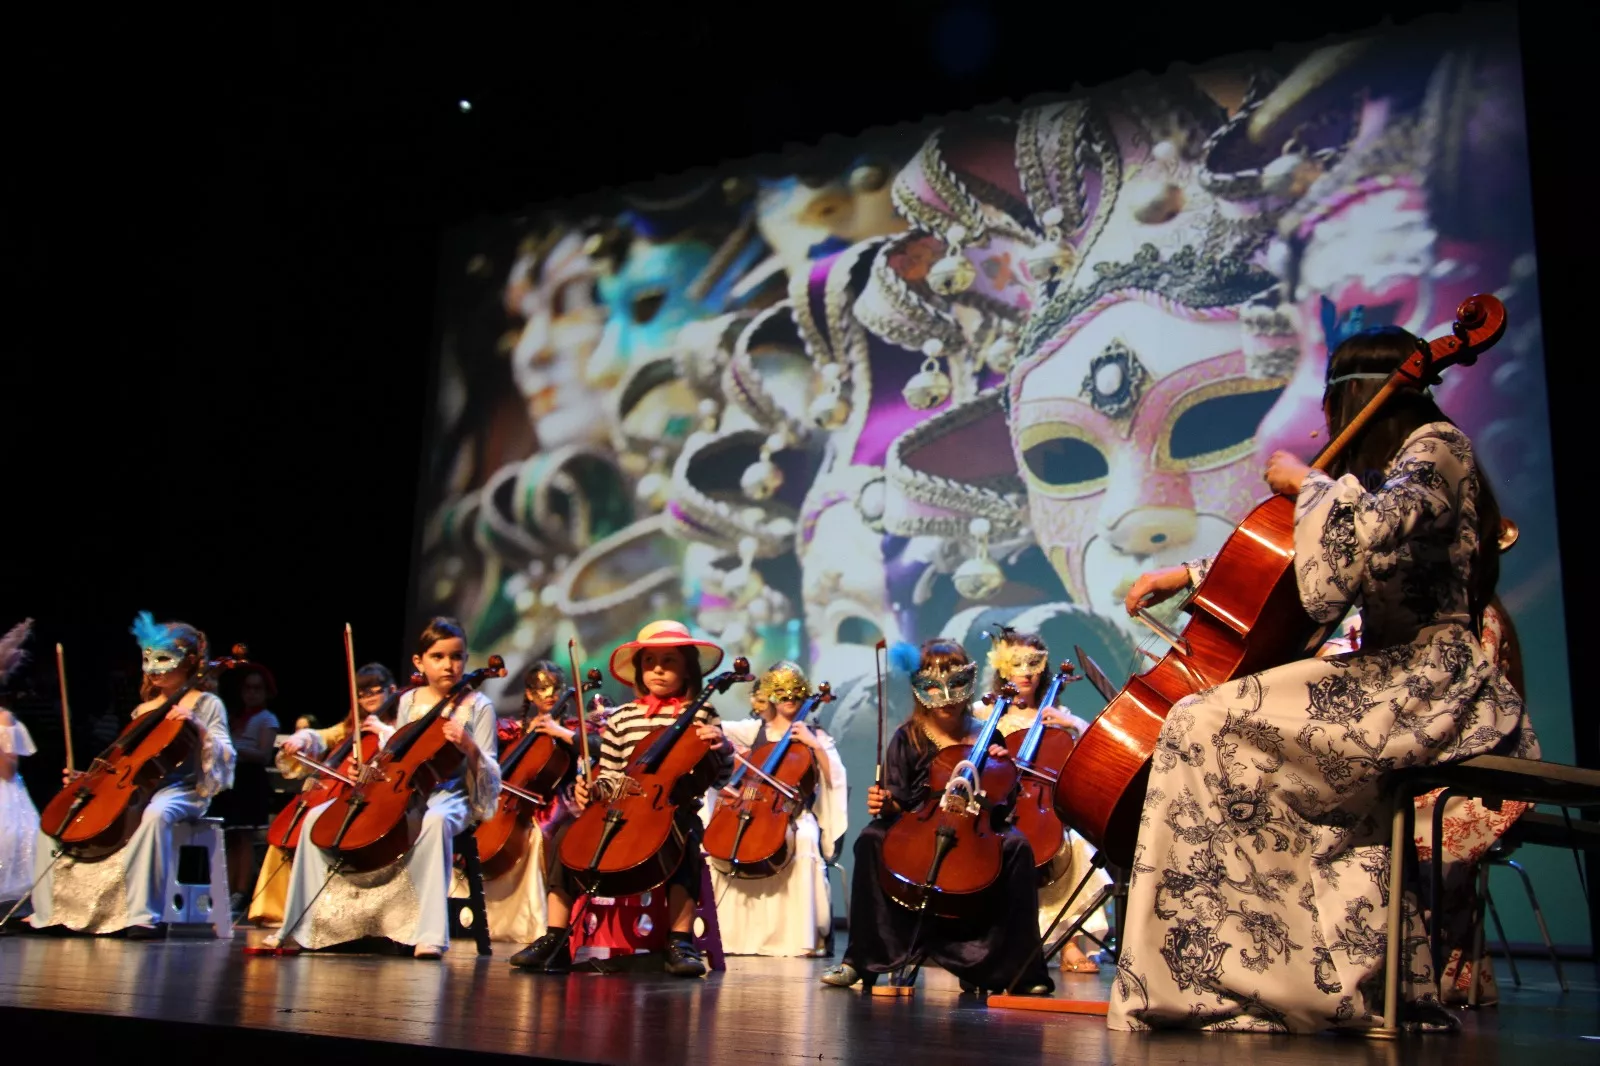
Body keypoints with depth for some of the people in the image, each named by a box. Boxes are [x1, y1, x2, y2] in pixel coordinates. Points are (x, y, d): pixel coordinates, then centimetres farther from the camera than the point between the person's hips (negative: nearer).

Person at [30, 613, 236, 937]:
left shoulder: (206, 704, 2)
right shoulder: (144, 710, 19)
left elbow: (225, 757, -8)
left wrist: (197, 726, -21)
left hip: (182, 791, -7)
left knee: (155, 814, -42)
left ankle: (144, 915, -39)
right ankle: (49, 912, 1)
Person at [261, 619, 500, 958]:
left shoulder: (478, 707, -2)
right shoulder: (408, 701, 11)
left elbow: (490, 772, -4)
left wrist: (470, 748, -25)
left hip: (448, 796, -5)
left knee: (434, 822, -43)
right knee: (318, 818, -10)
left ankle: (429, 934, -40)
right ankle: (299, 930, -2)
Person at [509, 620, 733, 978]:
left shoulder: (701, 716, 6)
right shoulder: (622, 718, 13)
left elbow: (719, 778, 3)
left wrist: (723, 748, -17)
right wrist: (590, 789, -3)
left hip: (675, 813, -3)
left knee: (683, 839, -37)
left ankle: (681, 943, -26)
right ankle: (555, 941, -14)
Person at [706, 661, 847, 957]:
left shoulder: (815, 736, 12)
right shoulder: (755, 729, 15)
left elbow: (835, 777, -1)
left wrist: (814, 745, -10)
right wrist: (730, 744, -15)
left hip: (795, 813, -2)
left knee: (804, 841, -37)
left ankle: (800, 934, -30)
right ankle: (735, 930, -17)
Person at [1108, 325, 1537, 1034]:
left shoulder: (1435, 445, -3)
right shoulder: (1390, 467, 26)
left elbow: (1377, 525, -27)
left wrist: (1306, 483, -9)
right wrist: (1187, 574, 26)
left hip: (1432, 684, -10)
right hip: (1400, 679, 10)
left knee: (1206, 724, -18)